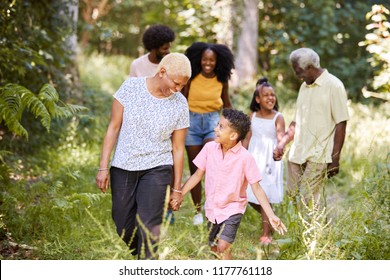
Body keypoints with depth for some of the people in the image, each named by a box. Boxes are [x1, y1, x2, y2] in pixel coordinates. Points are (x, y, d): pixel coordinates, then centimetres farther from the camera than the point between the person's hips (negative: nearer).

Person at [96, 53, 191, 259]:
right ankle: (145, 257, 37)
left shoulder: (180, 105, -7)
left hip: (156, 169, -1)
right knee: (124, 228, 9)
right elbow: (113, 127, -5)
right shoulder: (131, 87, -9)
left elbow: (178, 148, 0)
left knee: (148, 226, -12)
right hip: (123, 167, 1)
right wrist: (103, 167, -7)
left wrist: (176, 188, 4)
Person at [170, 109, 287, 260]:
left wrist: (271, 216, -20)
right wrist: (180, 195, 1)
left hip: (233, 209, -5)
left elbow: (256, 188, -15)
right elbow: (198, 174, 4)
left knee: (223, 247, -20)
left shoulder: (245, 157, -19)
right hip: (212, 209, 5)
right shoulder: (210, 148, -8)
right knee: (214, 248, 16)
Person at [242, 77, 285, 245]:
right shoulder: (253, 116, 4)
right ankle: (269, 218, 32)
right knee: (249, 195, 7)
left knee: (264, 197, -3)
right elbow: (247, 138, 10)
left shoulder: (278, 118, -9)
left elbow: (280, 137, -24)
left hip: (269, 161, -5)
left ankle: (266, 234, 8)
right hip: (253, 159, 5)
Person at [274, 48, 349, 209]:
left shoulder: (333, 86, -7)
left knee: (310, 197, -13)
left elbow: (341, 124, -10)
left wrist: (335, 158, -12)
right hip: (297, 153, 7)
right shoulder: (304, 86, 16)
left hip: (319, 155, -7)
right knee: (291, 196, 3)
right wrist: (282, 143, 9)